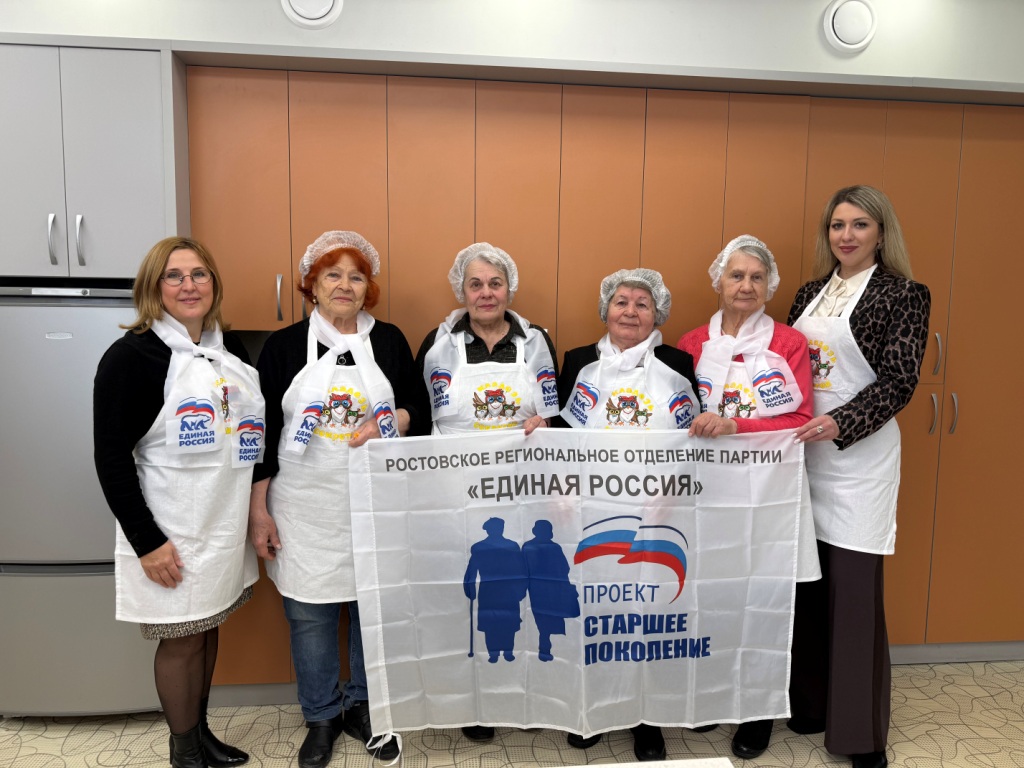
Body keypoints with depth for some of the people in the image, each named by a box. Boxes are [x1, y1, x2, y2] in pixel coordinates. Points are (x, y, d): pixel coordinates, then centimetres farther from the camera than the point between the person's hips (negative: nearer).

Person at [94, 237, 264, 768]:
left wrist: (259, 514, 13)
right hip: (172, 538, -6)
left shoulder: (231, 350, 7)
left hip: (227, 525, 6)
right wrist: (146, 541, -16)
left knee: (208, 629, 19)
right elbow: (111, 458, -14)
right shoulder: (132, 356, -12)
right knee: (181, 641, 9)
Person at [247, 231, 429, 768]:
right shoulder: (284, 345, 0)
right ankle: (321, 718, 31)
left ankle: (363, 709, 34)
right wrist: (258, 510, -2)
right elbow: (264, 433, 1)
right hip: (305, 507, -1)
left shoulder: (389, 341, 4)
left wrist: (389, 423, -14)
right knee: (309, 617, 9)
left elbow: (419, 412, 7)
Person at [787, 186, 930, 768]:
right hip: (802, 451, 5)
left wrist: (839, 422, -23)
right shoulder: (811, 293, 13)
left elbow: (899, 381, -10)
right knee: (805, 584, 10)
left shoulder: (904, 294, -3)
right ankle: (809, 705, 28)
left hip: (858, 454, -5)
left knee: (854, 590, 0)